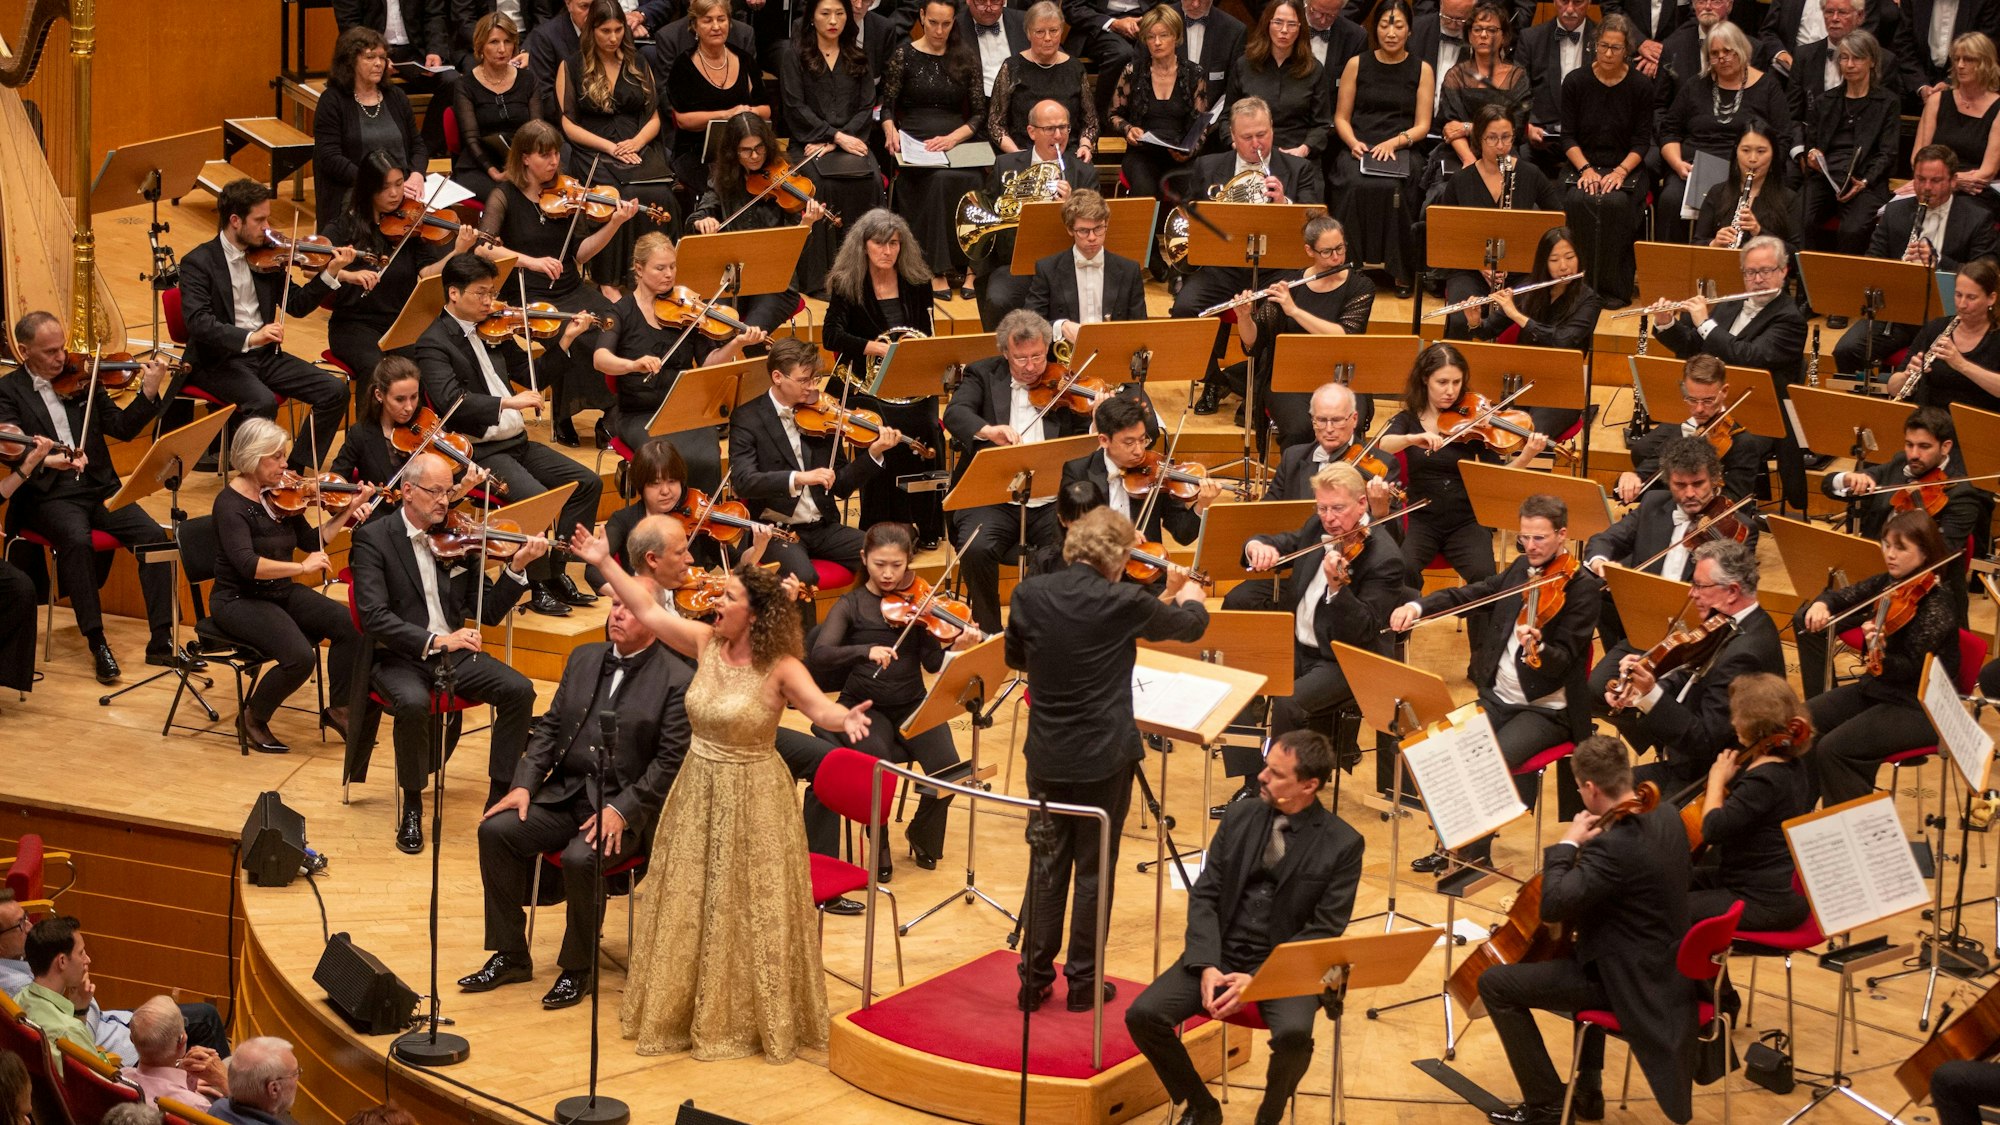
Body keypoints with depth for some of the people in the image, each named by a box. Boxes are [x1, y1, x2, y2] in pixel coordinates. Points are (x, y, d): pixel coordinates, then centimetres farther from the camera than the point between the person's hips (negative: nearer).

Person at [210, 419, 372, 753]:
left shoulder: (280, 494, 3)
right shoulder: (231, 504, -18)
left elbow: (312, 542, 11)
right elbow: (246, 564, -32)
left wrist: (349, 510, 2)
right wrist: (300, 567, -35)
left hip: (281, 593, 7)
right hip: (239, 600, -7)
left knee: (348, 623, -14)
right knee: (299, 657, -28)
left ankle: (338, 709, 2)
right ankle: (252, 719, -3)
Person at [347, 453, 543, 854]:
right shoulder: (373, 539, -6)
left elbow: (489, 612, 6)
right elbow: (374, 617, -18)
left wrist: (517, 568, -10)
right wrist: (434, 641, -28)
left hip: (453, 655, 4)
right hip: (399, 658, -4)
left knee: (519, 689, -18)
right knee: (413, 702, -36)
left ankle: (500, 796, -6)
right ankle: (411, 807, -15)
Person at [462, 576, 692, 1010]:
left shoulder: (677, 681, -7)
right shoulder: (584, 659, 13)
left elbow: (670, 762, -11)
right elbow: (549, 728, 14)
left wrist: (620, 810, -21)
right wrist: (524, 784, -1)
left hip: (627, 809, -6)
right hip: (565, 794, 6)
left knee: (580, 858, -33)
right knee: (496, 830, -16)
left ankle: (578, 969, -11)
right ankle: (510, 956, -5)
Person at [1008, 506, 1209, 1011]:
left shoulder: (1030, 594, -7)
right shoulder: (1124, 603, -14)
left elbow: (1015, 657, 12)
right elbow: (1191, 624, 6)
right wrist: (1190, 598, 28)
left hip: (1046, 754, 3)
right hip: (1105, 756, -3)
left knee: (1046, 865, 14)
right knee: (1095, 870, 9)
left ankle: (1035, 978, 18)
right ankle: (1083, 981, 16)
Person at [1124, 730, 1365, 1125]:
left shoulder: (1343, 844, -6)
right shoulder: (1240, 817, 6)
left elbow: (1324, 931, -9)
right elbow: (1204, 896, 5)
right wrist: (1207, 966, -12)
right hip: (1222, 954, 4)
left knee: (1294, 1034, -34)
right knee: (1143, 1015, -17)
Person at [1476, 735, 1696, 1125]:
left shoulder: (1613, 845, -29)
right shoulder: (1667, 818, 1)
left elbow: (1552, 906, -29)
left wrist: (1567, 844, -18)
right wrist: (1588, 844, 7)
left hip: (1630, 981, -9)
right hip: (1665, 970, 9)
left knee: (1495, 983, -3)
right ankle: (1587, 1089, 39)